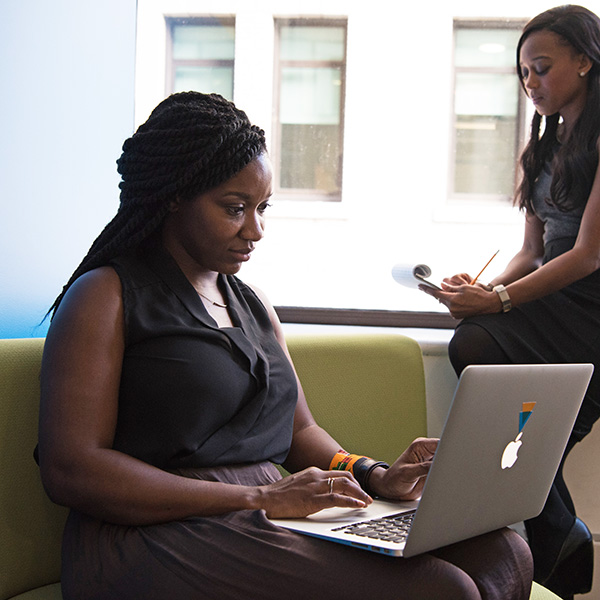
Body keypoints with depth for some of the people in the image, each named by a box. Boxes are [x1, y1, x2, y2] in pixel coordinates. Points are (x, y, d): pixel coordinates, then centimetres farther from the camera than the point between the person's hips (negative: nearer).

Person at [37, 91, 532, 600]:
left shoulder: (254, 306, 23)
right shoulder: (105, 296, -1)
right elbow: (71, 471, -11)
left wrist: (375, 476, 3)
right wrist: (260, 497, -16)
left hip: (270, 532, 8)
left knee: (502, 551, -12)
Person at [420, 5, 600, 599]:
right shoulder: (546, 145, 20)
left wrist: (497, 301, -14)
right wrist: (487, 288, 0)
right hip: (549, 297, 7)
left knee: (476, 347, -28)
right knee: (471, 345, -23)